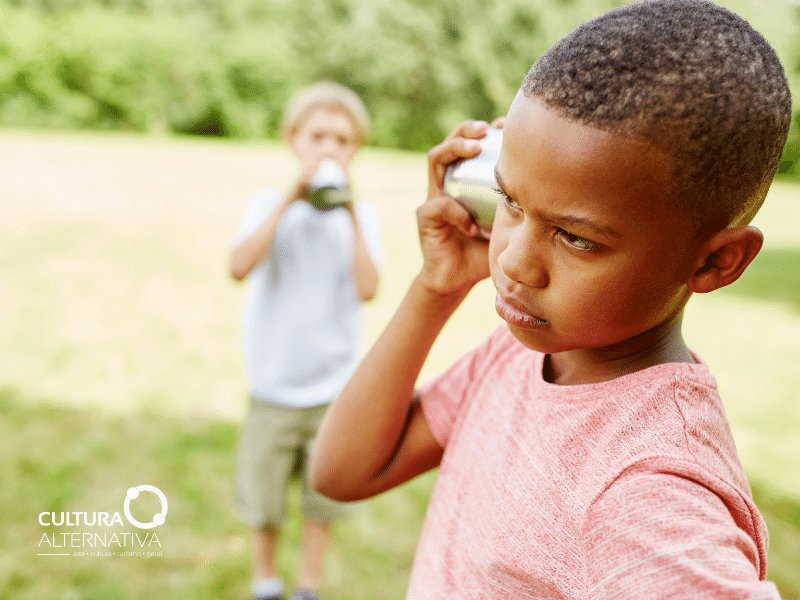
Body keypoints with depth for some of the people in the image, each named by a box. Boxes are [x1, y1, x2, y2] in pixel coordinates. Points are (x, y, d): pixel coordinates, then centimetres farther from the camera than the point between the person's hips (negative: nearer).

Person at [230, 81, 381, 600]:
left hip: (335, 386, 1)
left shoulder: (362, 216, -1)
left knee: (325, 498, 13)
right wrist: (292, 198, -24)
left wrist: (351, 212, -19)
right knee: (263, 498, 14)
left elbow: (367, 289, -17)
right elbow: (239, 267, -23)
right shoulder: (271, 205, -3)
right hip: (272, 383, 0)